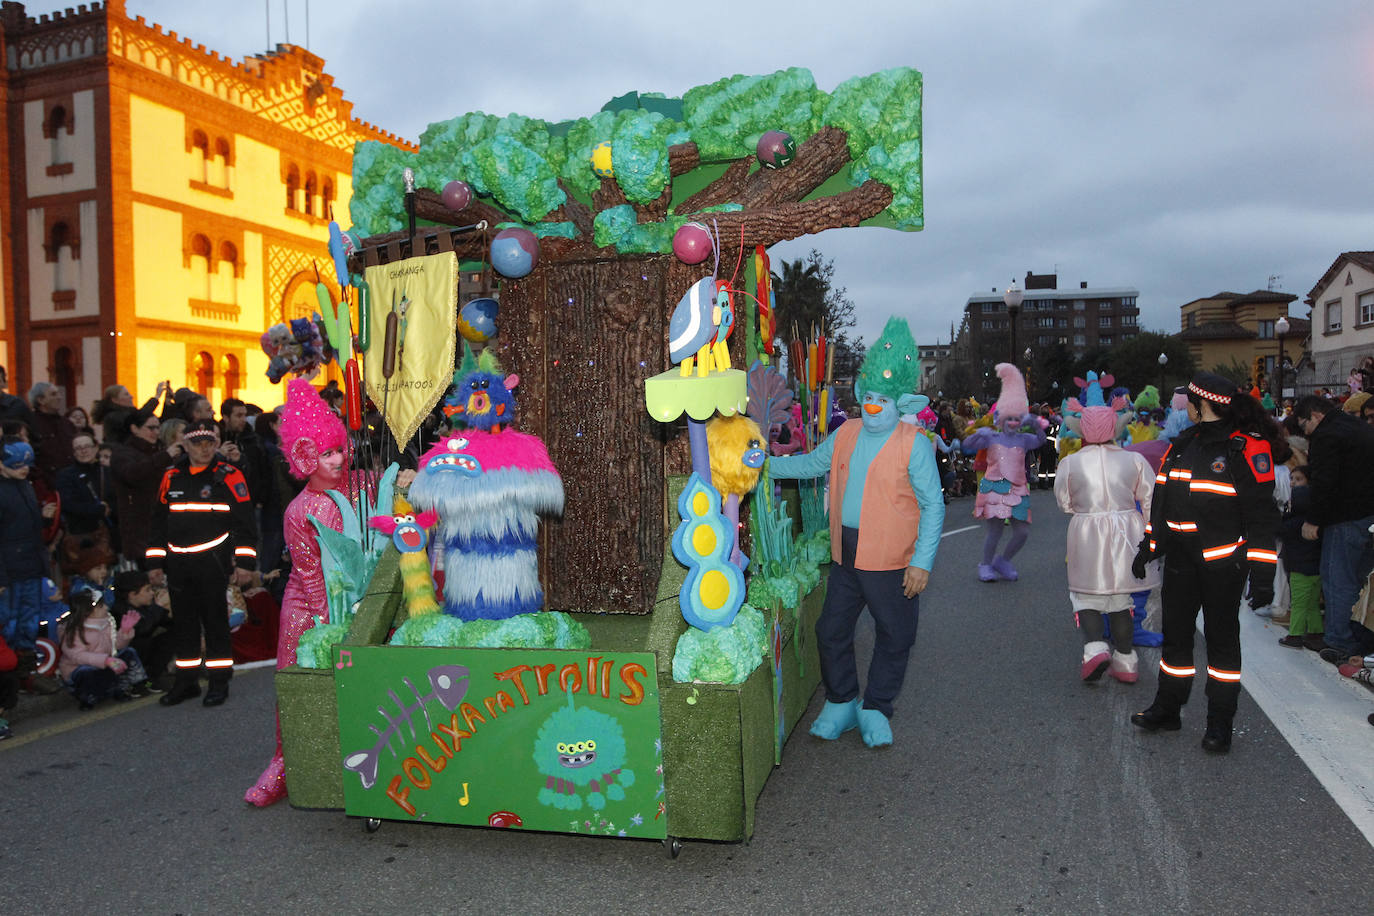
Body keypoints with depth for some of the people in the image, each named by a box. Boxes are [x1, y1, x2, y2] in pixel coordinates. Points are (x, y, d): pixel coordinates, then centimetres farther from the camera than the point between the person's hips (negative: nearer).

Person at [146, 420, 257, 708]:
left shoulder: (229, 476, -3)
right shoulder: (171, 477, 11)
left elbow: (244, 522, -5)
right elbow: (159, 522, 17)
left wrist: (244, 563, -11)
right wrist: (155, 562, 14)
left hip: (213, 563, -5)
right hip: (177, 564, 5)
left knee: (215, 621, 0)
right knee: (183, 623, 11)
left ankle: (219, 682, 10)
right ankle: (187, 681, 23)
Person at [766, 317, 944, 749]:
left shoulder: (913, 443, -8)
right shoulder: (846, 434, 7)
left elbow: (933, 505, -9)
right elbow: (811, 463, 23)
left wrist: (922, 562, -14)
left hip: (892, 561, -5)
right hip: (846, 556, 5)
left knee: (894, 638, 9)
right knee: (832, 631, 11)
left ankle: (876, 710, 28)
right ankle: (840, 704, 31)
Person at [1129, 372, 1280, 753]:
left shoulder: (1245, 447, -11)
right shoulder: (1182, 443, 11)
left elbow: (1262, 514, -13)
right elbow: (1161, 499, 19)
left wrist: (1262, 572, -16)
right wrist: (1148, 546, 20)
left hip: (1222, 562, -6)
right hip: (1181, 558, 7)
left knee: (1221, 638, 5)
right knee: (1175, 634, 13)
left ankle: (1220, 722, 17)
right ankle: (1167, 709, 28)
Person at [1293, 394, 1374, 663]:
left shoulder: (1325, 435, -12)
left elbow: (1323, 483, -19)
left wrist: (1313, 520, -12)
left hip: (1347, 519, -9)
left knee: (1338, 582, -3)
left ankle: (1341, 644, 1)